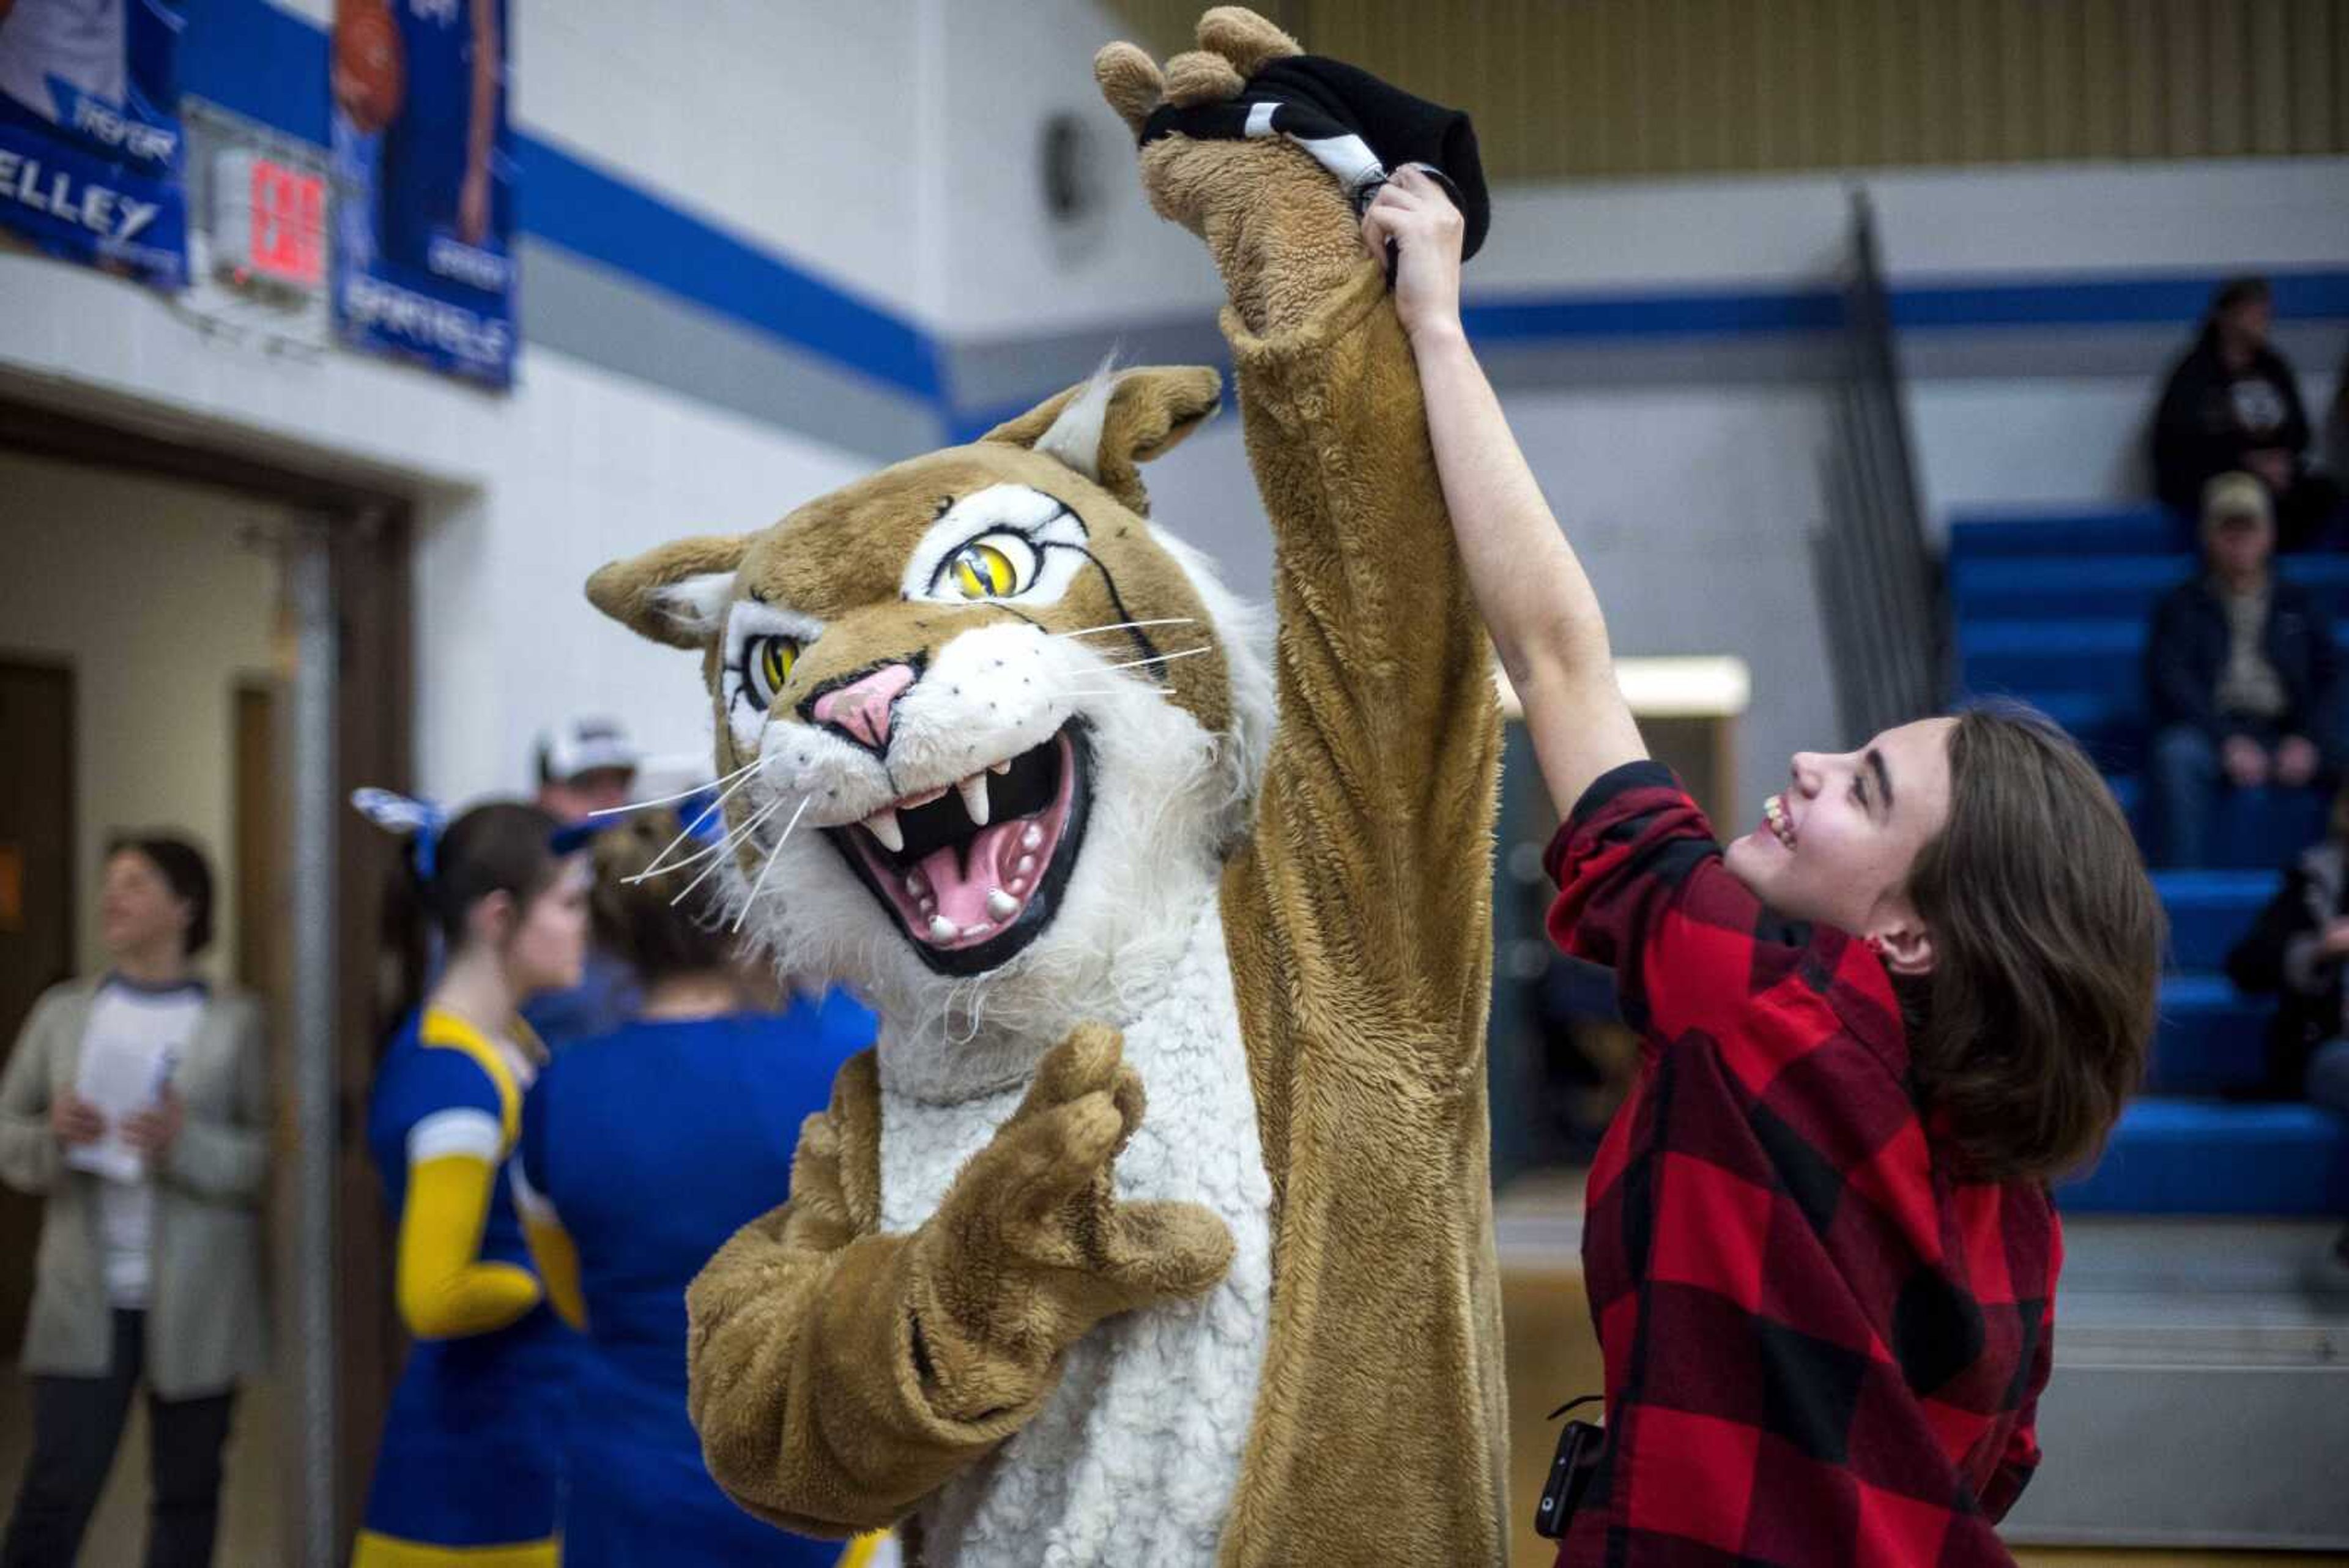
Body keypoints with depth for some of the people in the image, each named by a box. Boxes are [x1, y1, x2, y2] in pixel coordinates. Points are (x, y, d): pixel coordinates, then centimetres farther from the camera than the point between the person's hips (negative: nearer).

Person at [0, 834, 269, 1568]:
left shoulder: (236, 1021, -1)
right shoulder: (63, 1012, 9)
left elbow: (276, 1155, -3)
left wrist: (188, 1146, -19)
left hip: (197, 1302, -1)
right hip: (85, 1295, 1)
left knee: (187, 1491, 8)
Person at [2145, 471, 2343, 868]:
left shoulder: (2298, 605, 23)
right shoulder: (2182, 606, 16)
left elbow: (2331, 679, 11)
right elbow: (2169, 682, 1)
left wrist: (2310, 741, -10)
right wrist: (2227, 741, -15)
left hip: (2288, 737, 2)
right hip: (2213, 733, -2)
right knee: (2177, 753, -36)